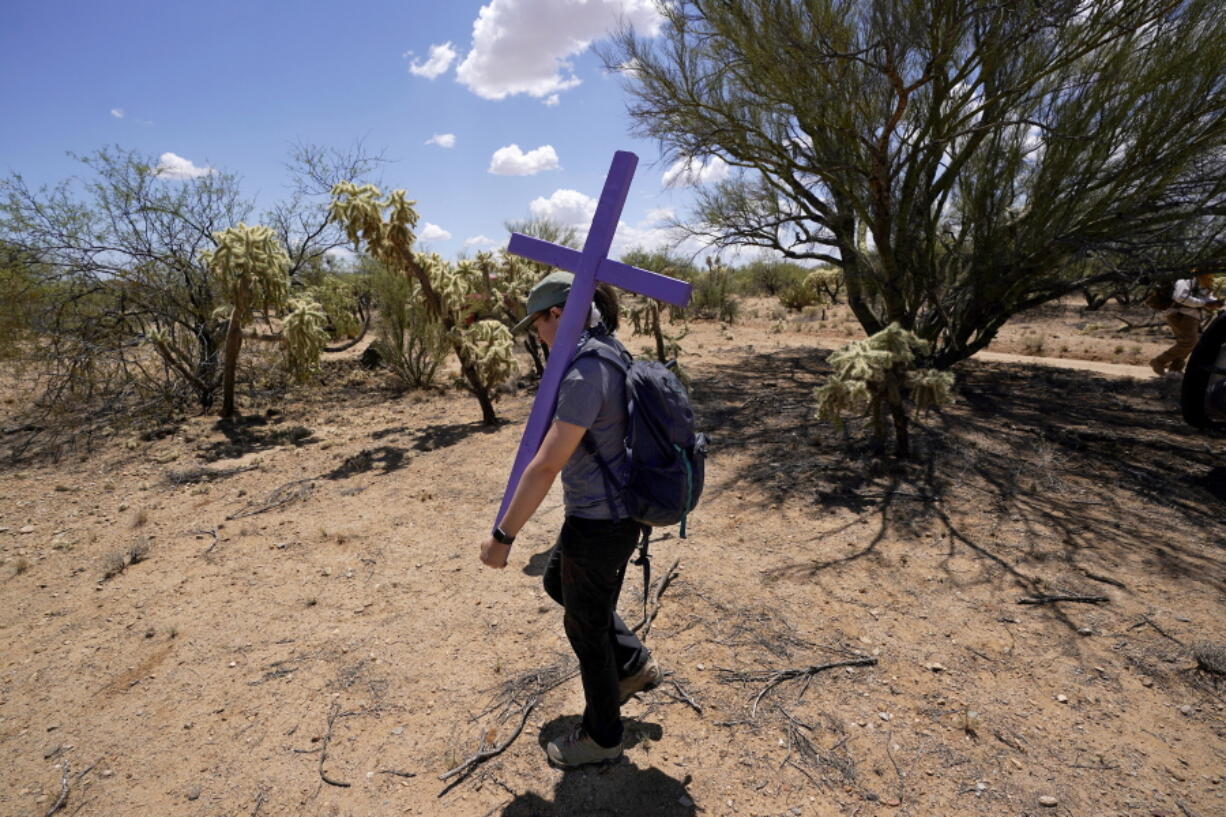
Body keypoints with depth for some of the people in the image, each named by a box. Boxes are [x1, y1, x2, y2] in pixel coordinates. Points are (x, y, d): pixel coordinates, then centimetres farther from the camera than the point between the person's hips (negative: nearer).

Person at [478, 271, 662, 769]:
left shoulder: (583, 377, -27)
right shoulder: (613, 356, 3)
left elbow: (545, 467, -27)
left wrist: (502, 536, -18)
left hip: (599, 524, -10)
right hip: (619, 510, 10)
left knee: (585, 626, 13)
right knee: (558, 583, 30)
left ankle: (602, 737, 38)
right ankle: (635, 665, 40)